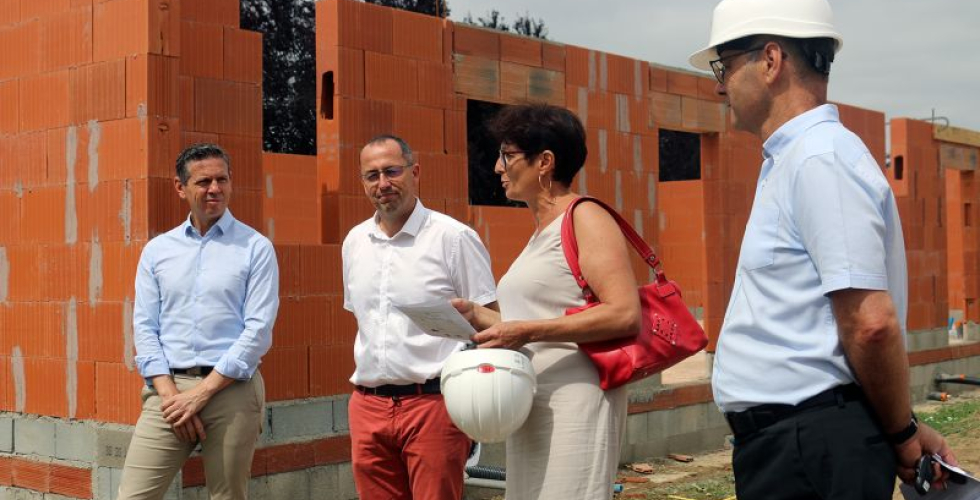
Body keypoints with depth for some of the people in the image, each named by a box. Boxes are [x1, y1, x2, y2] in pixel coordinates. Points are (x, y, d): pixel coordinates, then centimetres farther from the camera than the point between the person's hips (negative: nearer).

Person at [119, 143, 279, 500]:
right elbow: (144, 327, 7)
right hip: (168, 388, 2)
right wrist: (169, 393, -6)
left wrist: (201, 393, -10)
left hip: (231, 389, -2)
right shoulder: (157, 250, 11)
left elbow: (258, 330, -6)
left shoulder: (255, 248, 1)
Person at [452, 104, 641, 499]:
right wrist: (477, 317, 9)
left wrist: (528, 330, -19)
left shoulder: (585, 219, -8)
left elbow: (625, 314, -19)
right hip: (531, 405, 9)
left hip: (574, 402, -9)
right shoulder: (541, 232, 18)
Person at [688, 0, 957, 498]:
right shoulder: (791, 160, 15)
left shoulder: (821, 159, -17)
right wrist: (902, 430, 17)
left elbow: (871, 323, -22)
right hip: (784, 440, 9)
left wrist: (901, 434, -9)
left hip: (809, 451, -9)